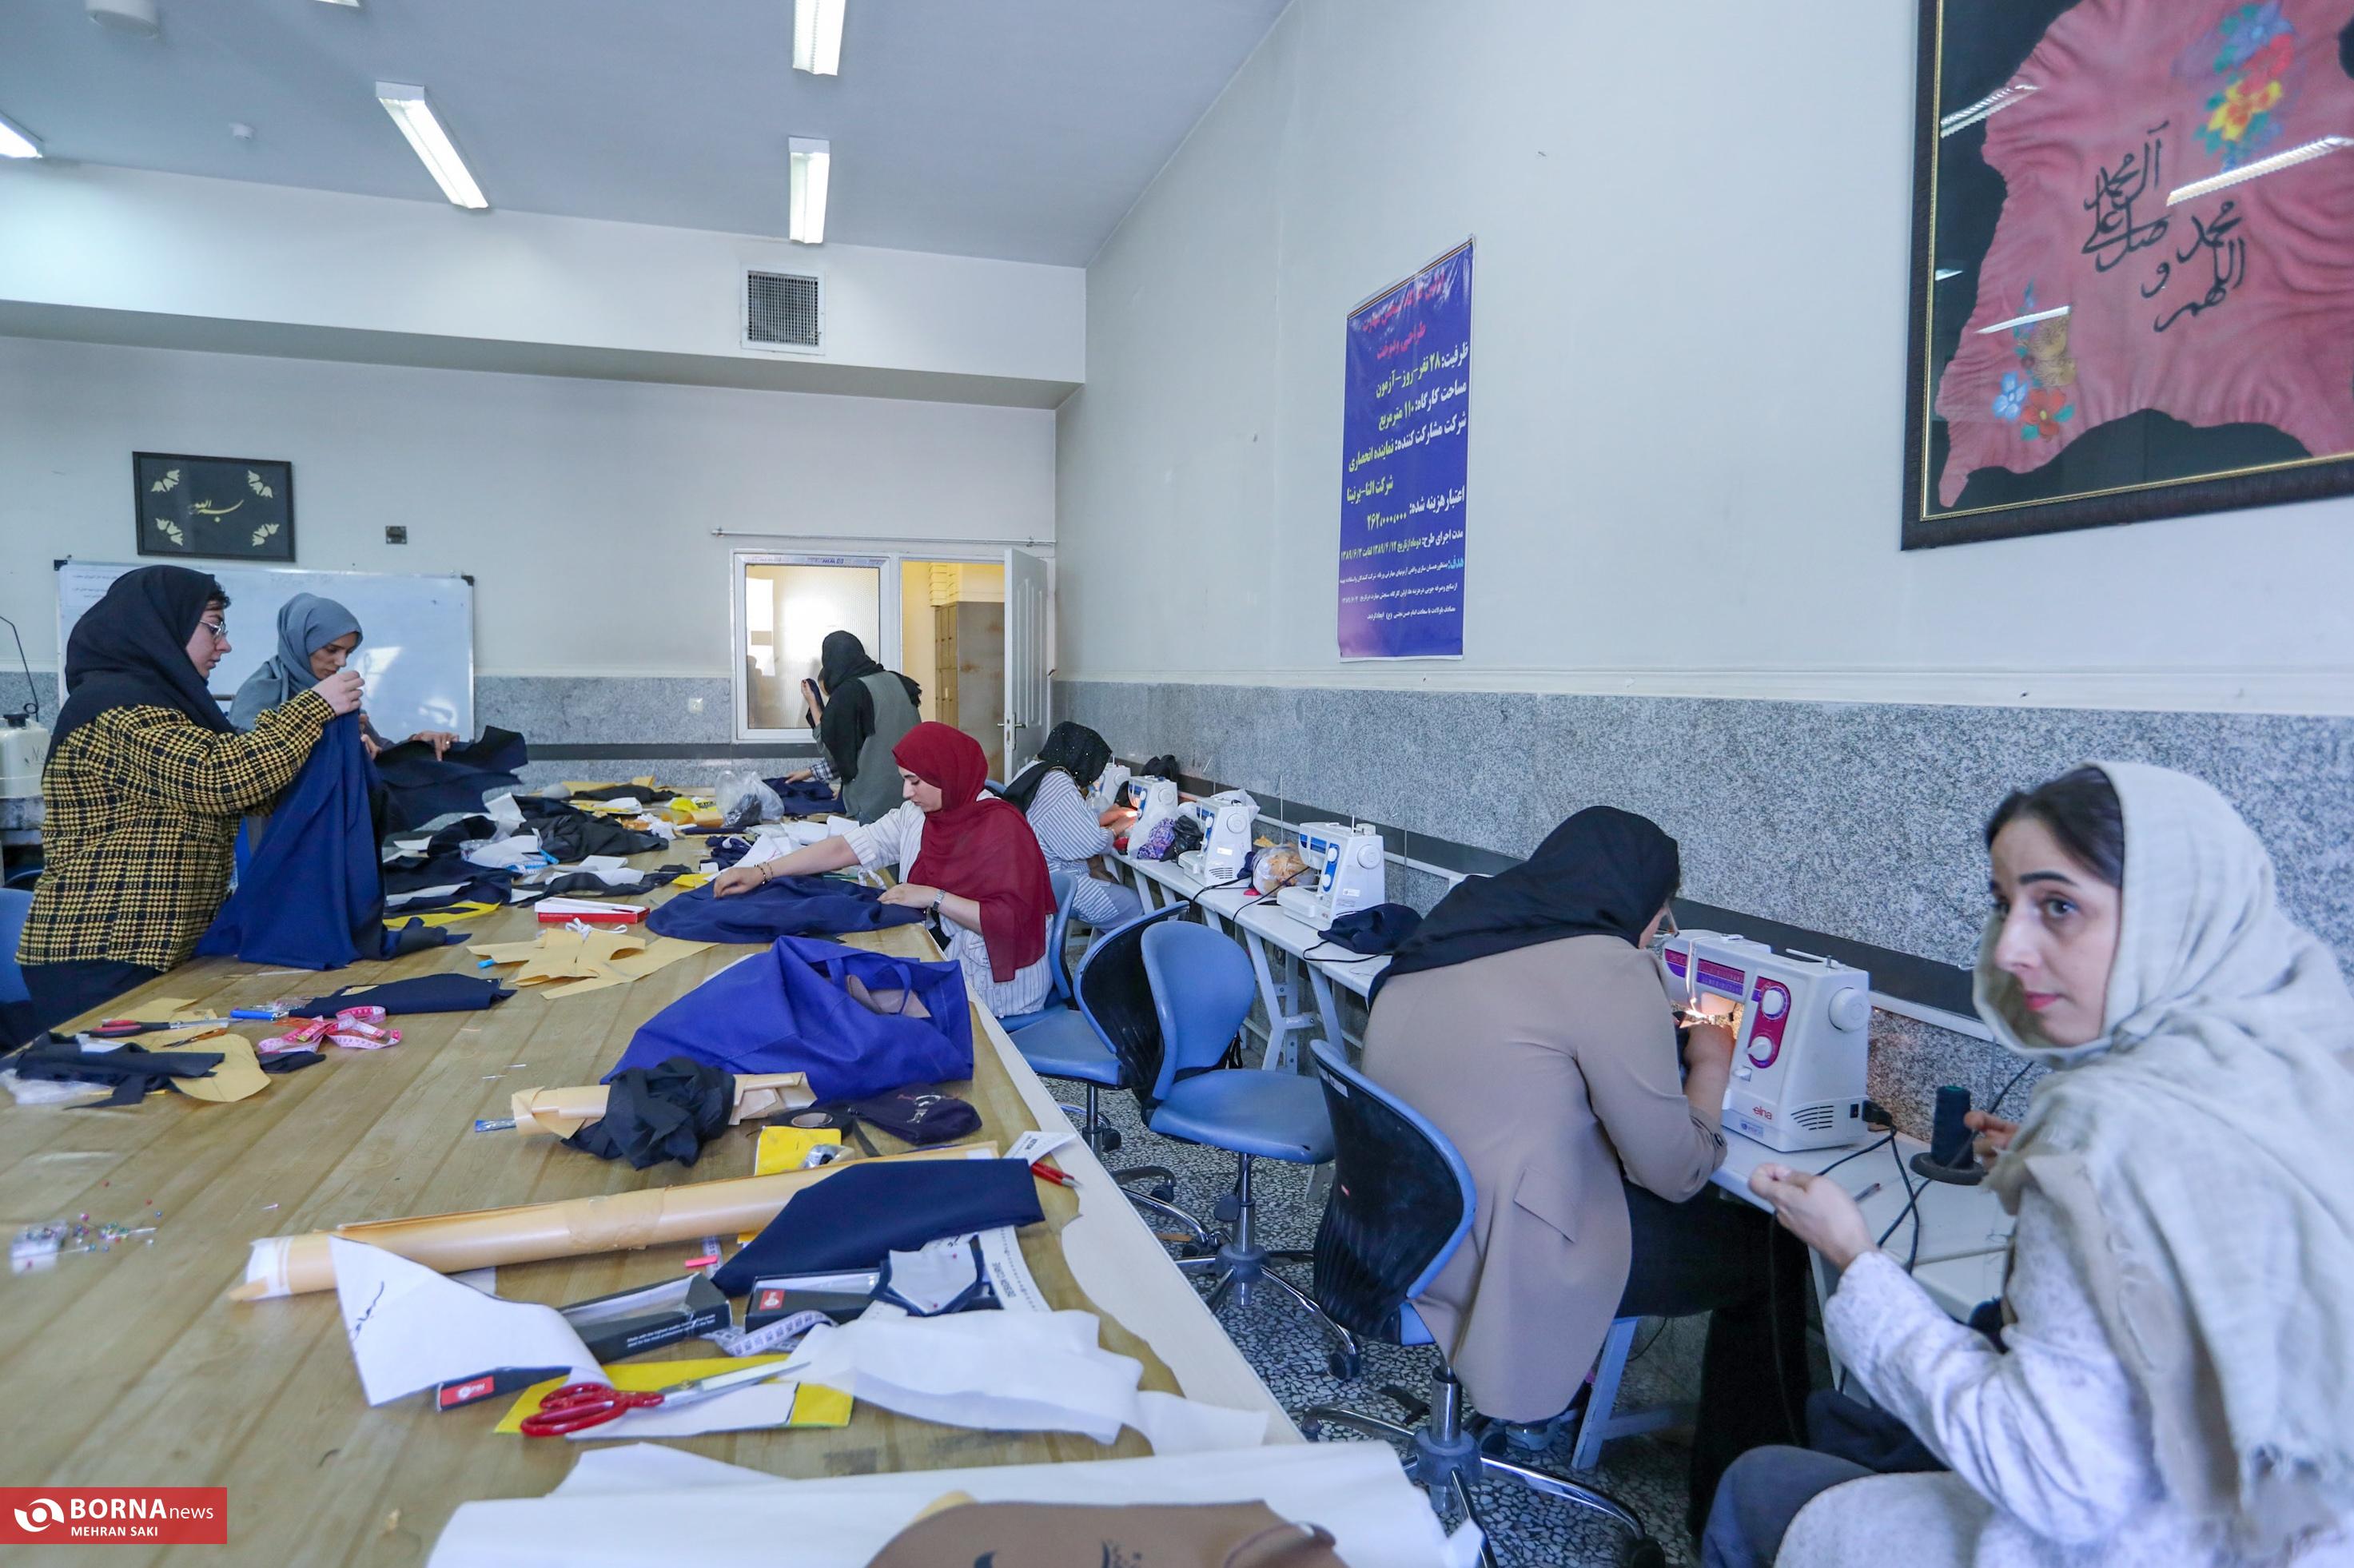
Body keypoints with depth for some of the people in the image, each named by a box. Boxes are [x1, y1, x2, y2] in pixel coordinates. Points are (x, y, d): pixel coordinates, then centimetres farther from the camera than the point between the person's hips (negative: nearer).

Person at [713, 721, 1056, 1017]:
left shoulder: (1002, 828, -21)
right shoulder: (916, 815, 1)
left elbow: (1011, 919, -25)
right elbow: (846, 847, -2)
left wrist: (934, 897, -25)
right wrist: (762, 872, -9)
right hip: (938, 959, 6)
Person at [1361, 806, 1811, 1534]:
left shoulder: (1457, 928, 6)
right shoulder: (1610, 968, -17)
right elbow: (1677, 1172, -11)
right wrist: (1711, 1063, 6)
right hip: (1497, 1260, -8)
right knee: (1768, 1248, 10)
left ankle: (1564, 1385, 36)